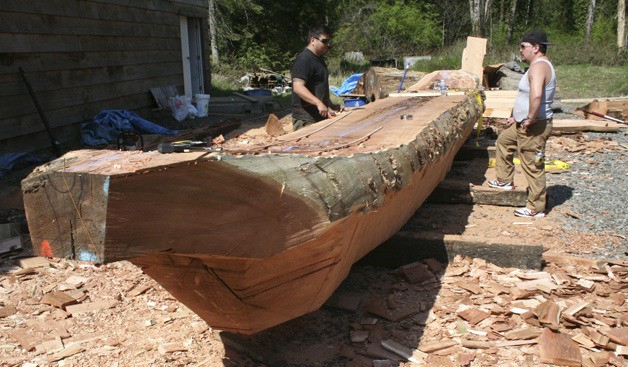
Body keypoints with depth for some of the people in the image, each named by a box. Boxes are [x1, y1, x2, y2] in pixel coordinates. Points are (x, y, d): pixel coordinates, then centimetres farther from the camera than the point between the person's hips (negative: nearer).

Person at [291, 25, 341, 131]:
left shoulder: (319, 59, 18)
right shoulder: (304, 60, -15)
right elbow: (298, 87, -27)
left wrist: (331, 105, 28)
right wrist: (318, 103, -37)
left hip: (320, 116, 10)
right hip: (306, 119, -10)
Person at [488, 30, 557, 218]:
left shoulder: (539, 66, -21)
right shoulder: (538, 65, 14)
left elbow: (536, 95, -39)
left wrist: (530, 118, -28)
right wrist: (516, 116, 20)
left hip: (534, 127, -11)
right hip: (523, 124, 11)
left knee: (533, 167, -2)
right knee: (503, 141, 28)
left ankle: (536, 208, 10)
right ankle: (504, 181, 40)